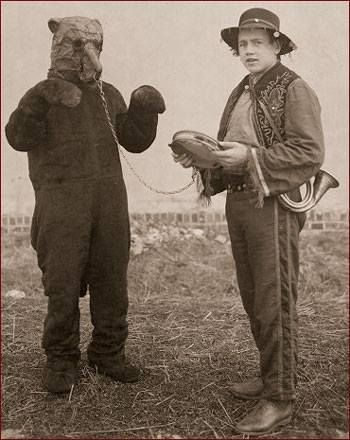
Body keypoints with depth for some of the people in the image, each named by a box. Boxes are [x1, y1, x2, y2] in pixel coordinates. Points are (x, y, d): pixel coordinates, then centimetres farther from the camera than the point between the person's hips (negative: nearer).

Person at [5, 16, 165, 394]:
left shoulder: (108, 95, 15)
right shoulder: (41, 96, 3)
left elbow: (134, 140, 12)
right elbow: (19, 137, -15)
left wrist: (145, 107, -6)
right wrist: (40, 99, -31)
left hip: (109, 201, 4)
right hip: (62, 205, -3)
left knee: (111, 282, 5)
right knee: (63, 286, -3)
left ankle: (108, 354, 19)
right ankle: (61, 362, 12)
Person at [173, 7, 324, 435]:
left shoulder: (294, 90, -6)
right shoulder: (241, 93, 18)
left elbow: (309, 154, -15)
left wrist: (250, 156, -21)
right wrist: (200, 156, 2)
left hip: (274, 206, -8)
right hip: (238, 203, 8)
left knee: (274, 303, -5)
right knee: (253, 299, 14)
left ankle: (279, 398, 5)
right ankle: (272, 374, 28)